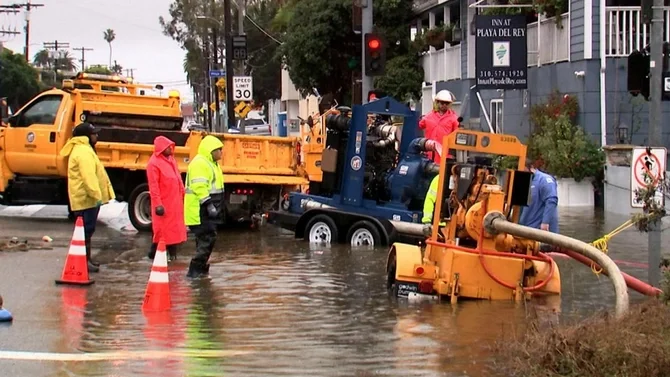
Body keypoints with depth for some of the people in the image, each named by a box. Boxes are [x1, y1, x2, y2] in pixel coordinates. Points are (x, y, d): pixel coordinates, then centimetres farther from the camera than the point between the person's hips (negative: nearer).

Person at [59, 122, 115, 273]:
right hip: (87, 198, -11)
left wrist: (97, 195, 25)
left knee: (87, 230, 16)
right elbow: (88, 176, -26)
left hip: (84, 198, 11)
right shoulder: (84, 152, -17)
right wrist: (97, 195, -29)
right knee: (87, 230, -8)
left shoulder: (82, 149, 19)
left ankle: (86, 259, 23)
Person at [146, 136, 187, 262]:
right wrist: (158, 204, -21)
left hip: (175, 201, 8)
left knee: (174, 227, 11)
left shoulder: (171, 159, 12)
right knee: (162, 229, -3)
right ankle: (154, 253, 6)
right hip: (164, 202, -8)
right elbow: (153, 186, -17)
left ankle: (172, 253, 19)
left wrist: (183, 193, 15)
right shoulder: (154, 163, -15)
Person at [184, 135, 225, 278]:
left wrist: (214, 206, 26)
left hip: (207, 209, 11)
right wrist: (208, 204, -28)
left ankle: (201, 267, 24)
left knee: (207, 238, 15)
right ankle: (195, 269, -12)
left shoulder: (210, 163, 19)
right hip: (200, 210, -11)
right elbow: (199, 187, -25)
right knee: (207, 238, -13)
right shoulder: (199, 164, -16)